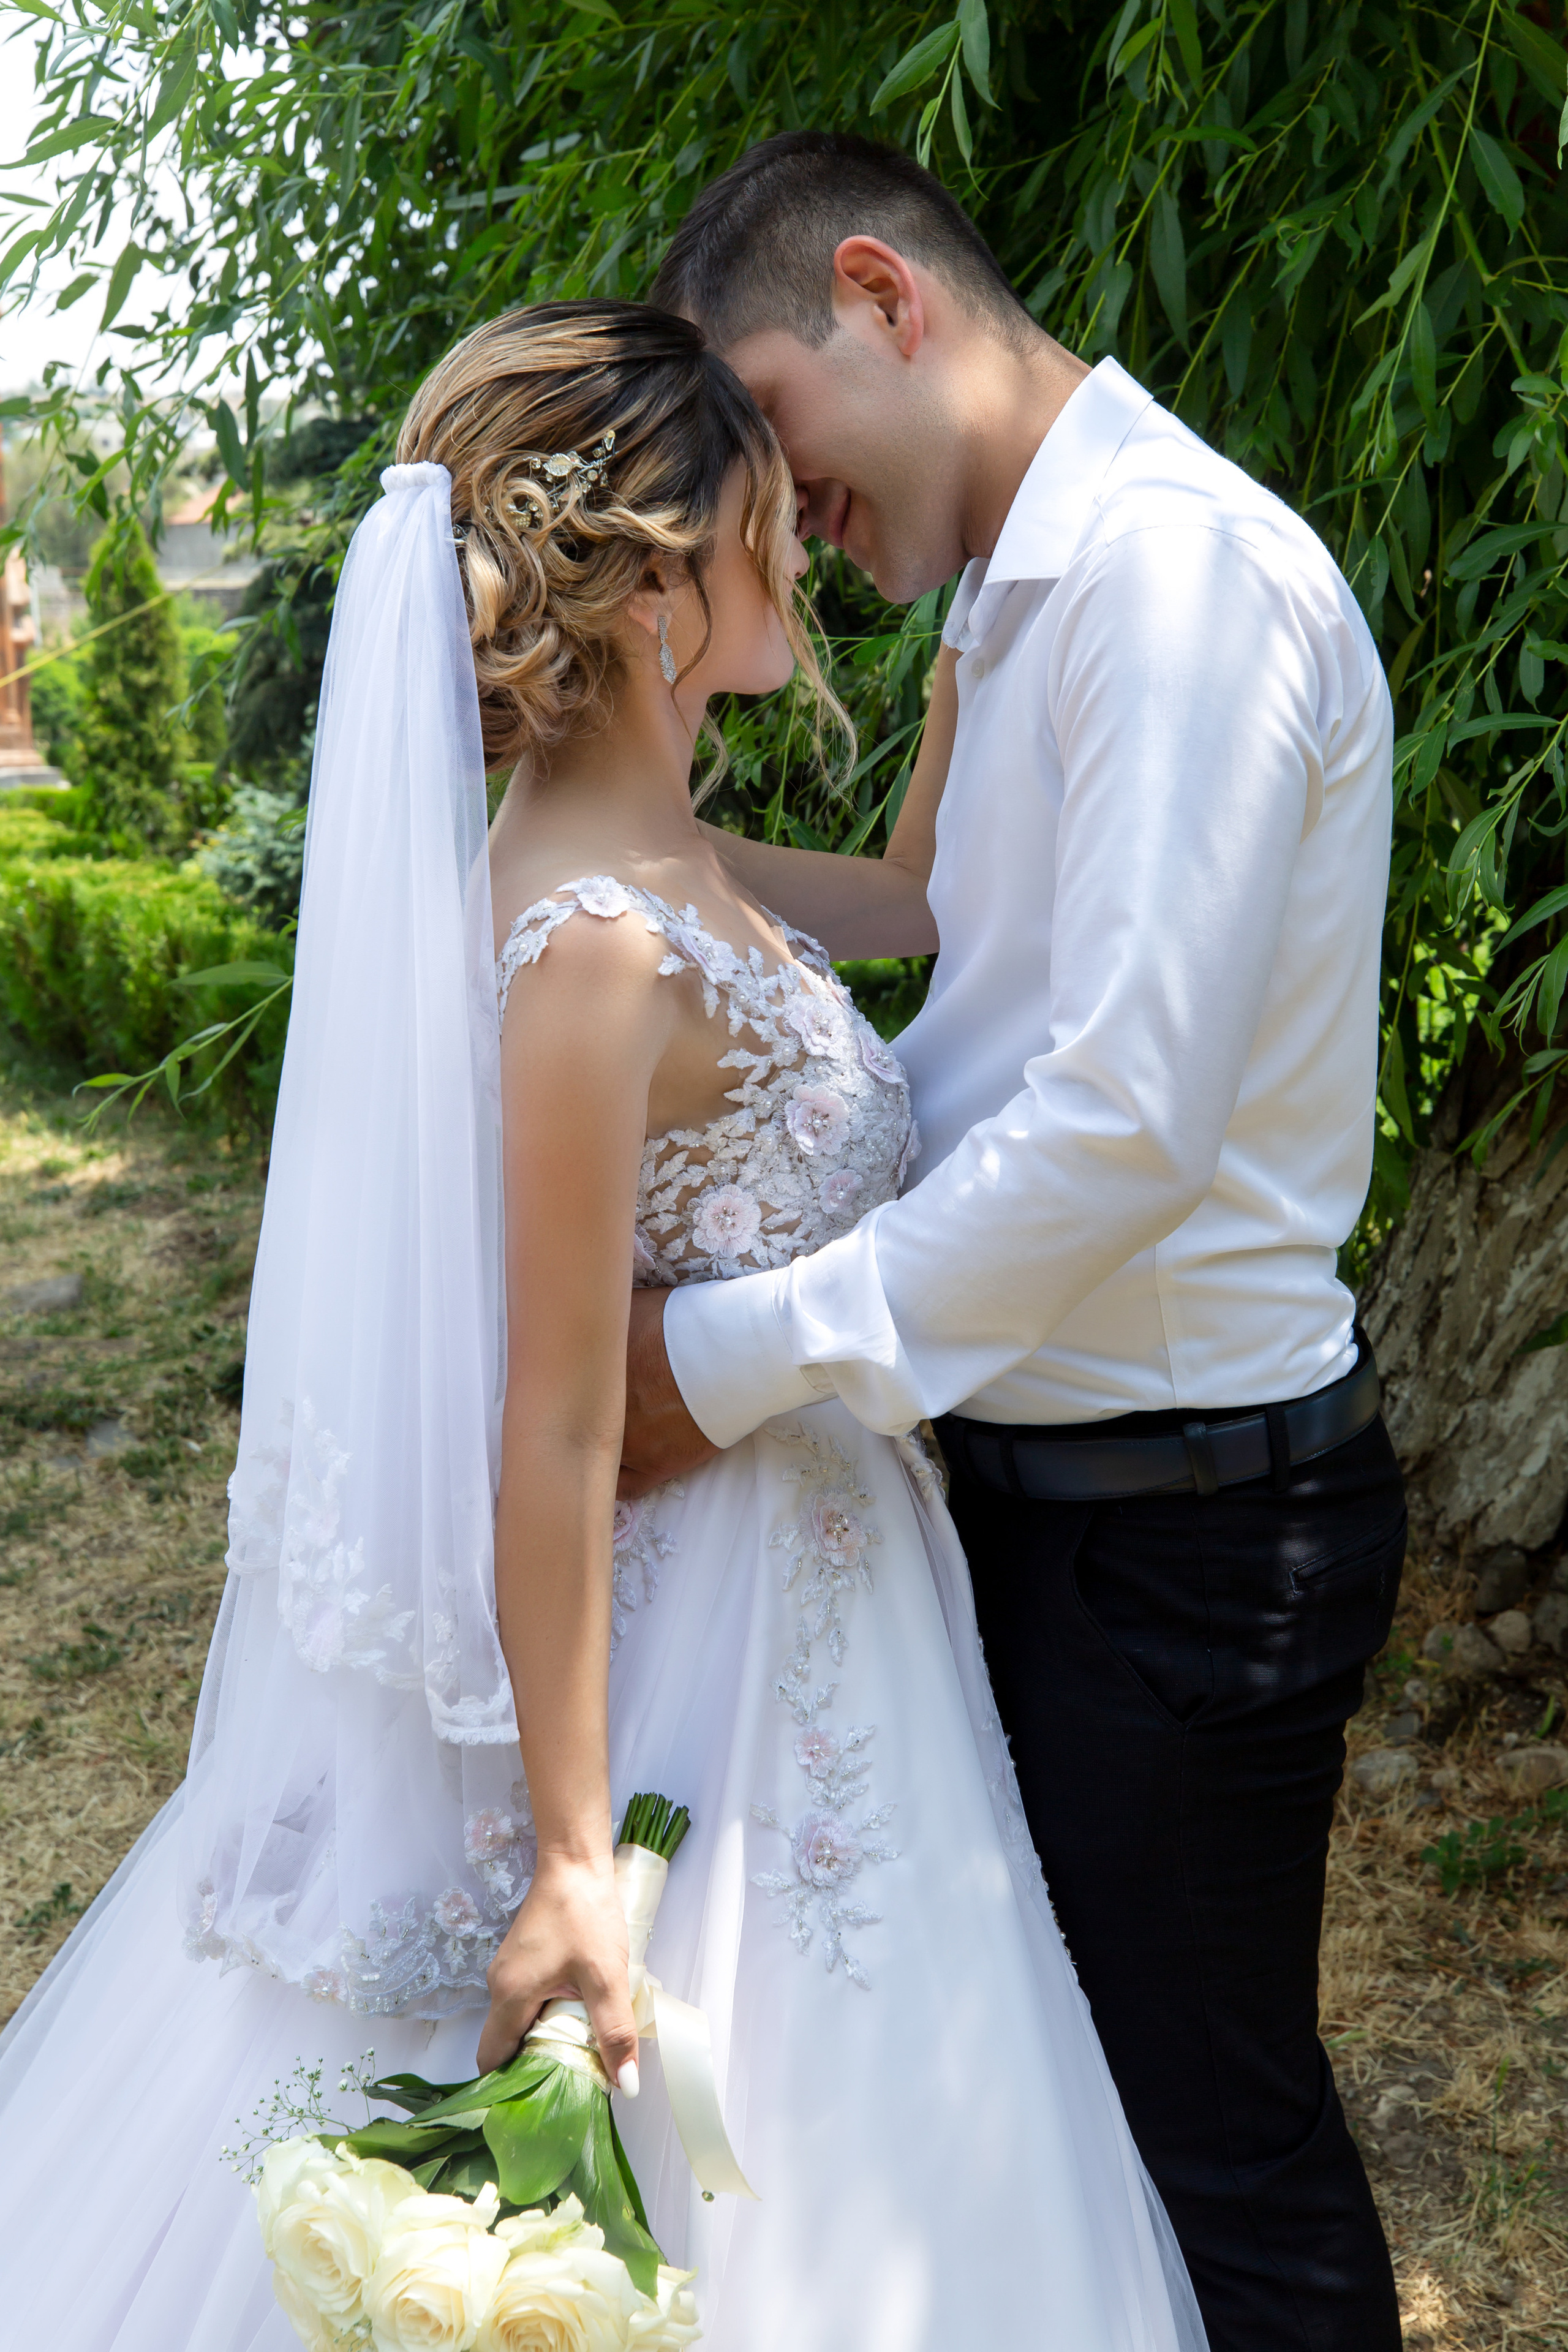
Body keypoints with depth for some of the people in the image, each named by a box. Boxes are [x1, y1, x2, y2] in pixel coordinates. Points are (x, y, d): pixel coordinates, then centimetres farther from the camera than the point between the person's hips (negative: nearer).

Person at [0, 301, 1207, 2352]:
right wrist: (571, 1861, -22)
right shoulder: (595, 949, -28)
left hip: (821, 1583, 10)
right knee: (733, 2181, 13)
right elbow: (557, 1434, -26)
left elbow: (905, 910, 22)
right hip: (720, 1623, -10)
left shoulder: (654, 863, 0)